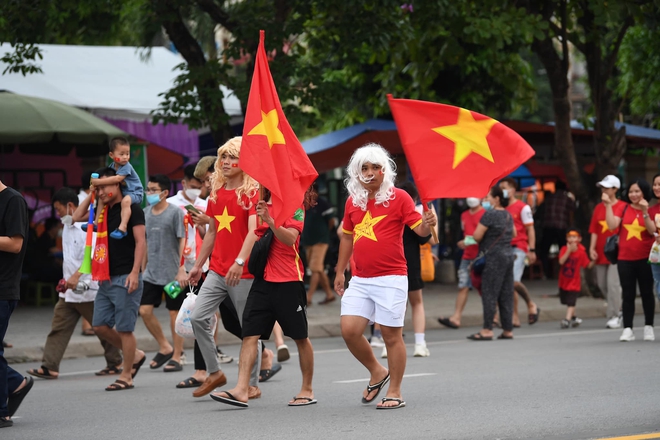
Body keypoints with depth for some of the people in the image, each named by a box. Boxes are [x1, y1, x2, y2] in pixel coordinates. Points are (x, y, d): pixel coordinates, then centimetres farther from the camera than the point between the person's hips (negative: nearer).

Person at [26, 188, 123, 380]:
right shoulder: (67, 227, 13)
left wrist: (77, 276, -30)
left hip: (88, 289, -9)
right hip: (69, 291, 9)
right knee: (58, 328, 0)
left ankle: (115, 363, 18)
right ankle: (49, 367, -4)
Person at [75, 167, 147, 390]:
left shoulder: (131, 208, -7)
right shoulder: (104, 211, 15)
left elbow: (141, 242, -13)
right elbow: (77, 216, 20)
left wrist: (134, 272, -20)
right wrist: (91, 194, 10)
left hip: (125, 279, -8)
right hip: (106, 278, 8)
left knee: (124, 328, -4)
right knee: (100, 325, 6)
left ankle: (126, 376, 4)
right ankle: (135, 356, 22)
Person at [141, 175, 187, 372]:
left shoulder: (175, 212, -8)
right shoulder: (146, 213, 9)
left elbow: (182, 240, -9)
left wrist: (181, 267, -15)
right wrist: (141, 266, 15)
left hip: (171, 272, -6)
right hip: (151, 273, 6)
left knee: (175, 313, 1)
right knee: (145, 310, -1)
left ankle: (176, 357, 9)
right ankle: (165, 347, 17)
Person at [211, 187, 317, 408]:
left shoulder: (295, 207, -6)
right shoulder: (263, 204, 14)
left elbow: (290, 239, -22)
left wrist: (270, 220, -35)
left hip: (289, 281, -6)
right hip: (263, 280, 6)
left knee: (300, 337, 5)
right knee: (249, 334, -5)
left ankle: (307, 390, 17)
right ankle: (242, 390, -11)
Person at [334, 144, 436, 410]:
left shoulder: (398, 197, -3)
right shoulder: (353, 202, 11)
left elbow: (419, 228, -7)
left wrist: (427, 225, -30)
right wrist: (340, 272, 21)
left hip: (391, 278, -5)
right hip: (360, 280, 5)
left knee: (391, 335, -1)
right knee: (349, 330, -3)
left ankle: (394, 393, 9)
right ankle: (377, 373, 21)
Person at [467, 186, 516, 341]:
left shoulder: (489, 215, -12)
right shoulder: (508, 215, 13)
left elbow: (477, 236, -13)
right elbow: (514, 234, 27)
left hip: (494, 257, -8)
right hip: (508, 255, 8)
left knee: (489, 293, -6)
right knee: (506, 294, 9)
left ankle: (487, 330, -9)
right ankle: (508, 329, 11)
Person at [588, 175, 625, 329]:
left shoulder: (623, 207, -5)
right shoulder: (598, 208, 8)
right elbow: (594, 230, 6)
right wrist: (592, 248, -2)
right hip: (601, 253, 5)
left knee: (613, 283, -12)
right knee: (602, 284, 9)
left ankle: (614, 317, -5)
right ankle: (618, 309, 29)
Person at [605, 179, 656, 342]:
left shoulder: (650, 210, -1)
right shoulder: (623, 209, 4)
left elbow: (652, 230, -15)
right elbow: (612, 225, -8)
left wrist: (645, 212, -25)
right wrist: (608, 205, -12)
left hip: (645, 259, -2)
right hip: (625, 259, 2)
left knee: (646, 293, 6)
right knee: (628, 295, 2)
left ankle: (648, 327, 16)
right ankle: (627, 329, 3)